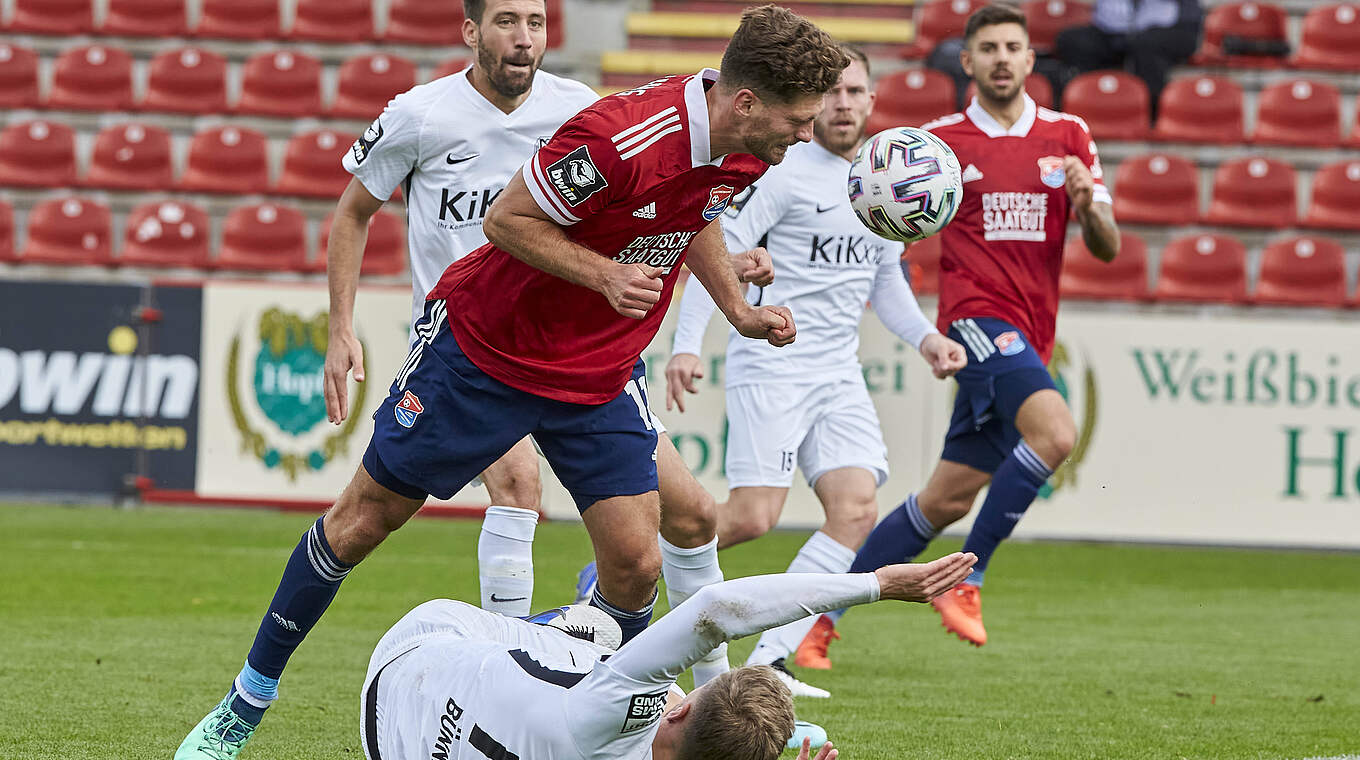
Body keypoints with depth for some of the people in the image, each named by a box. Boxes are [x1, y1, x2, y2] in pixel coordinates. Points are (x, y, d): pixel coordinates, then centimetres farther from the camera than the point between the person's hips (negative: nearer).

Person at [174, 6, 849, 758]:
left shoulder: (746, 147, -9)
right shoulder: (618, 137, -33)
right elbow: (505, 218, -21)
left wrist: (738, 310, 5)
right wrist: (603, 274, -31)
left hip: (600, 377, 5)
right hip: (486, 347, -5)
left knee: (635, 561, -8)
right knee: (364, 518, 5)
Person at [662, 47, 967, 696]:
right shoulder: (782, 172, -8)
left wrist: (924, 337, 8)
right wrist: (686, 345, -21)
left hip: (838, 373, 7)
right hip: (771, 364, -7)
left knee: (858, 511, -10)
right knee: (753, 517, -16)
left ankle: (768, 662, -7)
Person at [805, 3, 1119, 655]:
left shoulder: (1068, 136, 11)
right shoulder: (940, 141, 3)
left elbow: (1107, 248, 9)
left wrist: (1088, 204, -13)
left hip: (1028, 340, 5)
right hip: (976, 315, -5)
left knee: (947, 500, 6)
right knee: (1055, 430, -29)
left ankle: (825, 608, 18)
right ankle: (966, 581, -20)